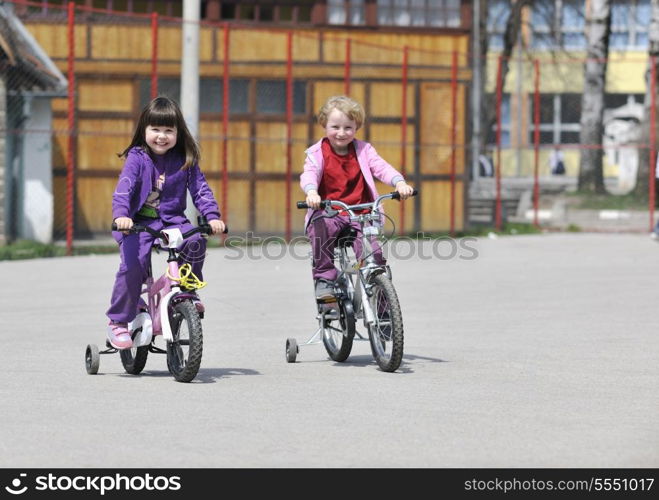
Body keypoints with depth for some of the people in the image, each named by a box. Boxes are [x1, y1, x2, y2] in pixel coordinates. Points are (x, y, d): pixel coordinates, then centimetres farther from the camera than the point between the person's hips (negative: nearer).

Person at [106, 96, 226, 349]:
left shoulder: (185, 160, 5)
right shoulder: (137, 157, -4)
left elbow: (200, 190, 3)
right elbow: (123, 189, -16)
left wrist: (212, 216, -14)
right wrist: (121, 215, -35)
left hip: (172, 219, 3)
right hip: (139, 222, -3)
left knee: (196, 241, -27)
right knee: (133, 266, -24)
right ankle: (118, 322, -9)